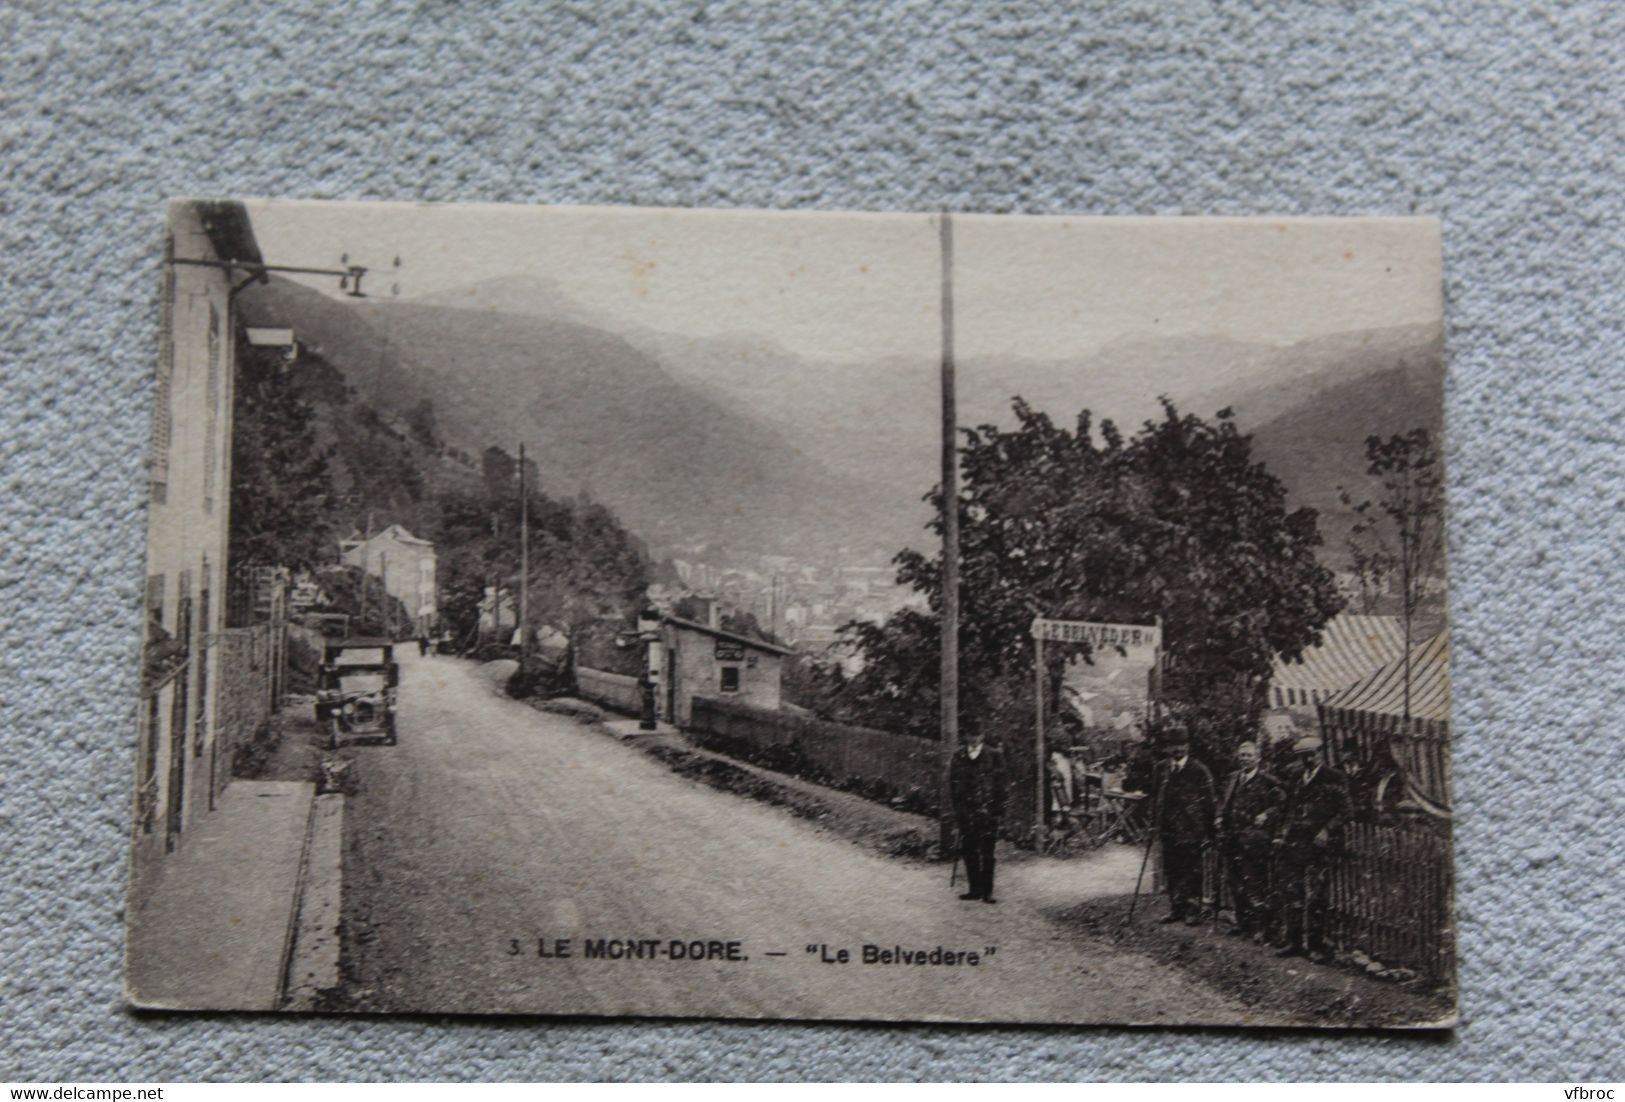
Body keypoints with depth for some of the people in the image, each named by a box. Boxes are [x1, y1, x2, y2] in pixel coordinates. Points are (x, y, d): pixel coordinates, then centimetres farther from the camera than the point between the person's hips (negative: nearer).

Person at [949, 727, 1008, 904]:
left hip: (987, 810, -3)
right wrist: (956, 806, 3)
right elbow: (953, 781, 10)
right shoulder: (959, 756, 8)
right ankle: (975, 888, 14)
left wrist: (999, 809, -4)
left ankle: (987, 891, 2)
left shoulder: (994, 755, -1)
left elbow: (1001, 783, 0)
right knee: (968, 851, 5)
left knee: (987, 852, -3)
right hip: (966, 811, 3)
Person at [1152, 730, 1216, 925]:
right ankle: (1175, 909, 19)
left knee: (1192, 872, -1)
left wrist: (1207, 832, -7)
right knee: (1171, 871, 9)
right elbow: (1157, 798, 15)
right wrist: (1155, 821, 8)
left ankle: (1193, 911, 7)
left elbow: (1208, 802, -5)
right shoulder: (1161, 769, 10)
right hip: (1168, 828, 5)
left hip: (1191, 829, -5)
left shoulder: (1199, 770, -5)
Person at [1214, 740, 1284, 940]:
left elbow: (1281, 803, -6)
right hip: (1232, 837, 6)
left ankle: (1260, 926, -2)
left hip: (1254, 839, -6)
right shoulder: (1231, 779, 17)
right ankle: (1243, 924, 17)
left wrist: (1266, 816, -17)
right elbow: (1223, 802, 27)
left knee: (1255, 882, -8)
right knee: (1236, 884, 9)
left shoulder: (1267, 780, -2)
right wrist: (1219, 817, 10)